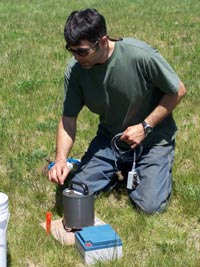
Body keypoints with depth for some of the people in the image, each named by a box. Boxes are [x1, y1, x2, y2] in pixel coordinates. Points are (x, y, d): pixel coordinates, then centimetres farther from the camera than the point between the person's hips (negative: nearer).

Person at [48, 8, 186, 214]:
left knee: (150, 206, -15)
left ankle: (160, 166, 18)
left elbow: (178, 91, -15)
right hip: (110, 138, 4)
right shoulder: (75, 70, -17)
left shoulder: (141, 56, -28)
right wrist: (61, 159, -25)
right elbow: (68, 119, -9)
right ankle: (119, 169, 22)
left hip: (153, 138, -3)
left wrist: (145, 127, -20)